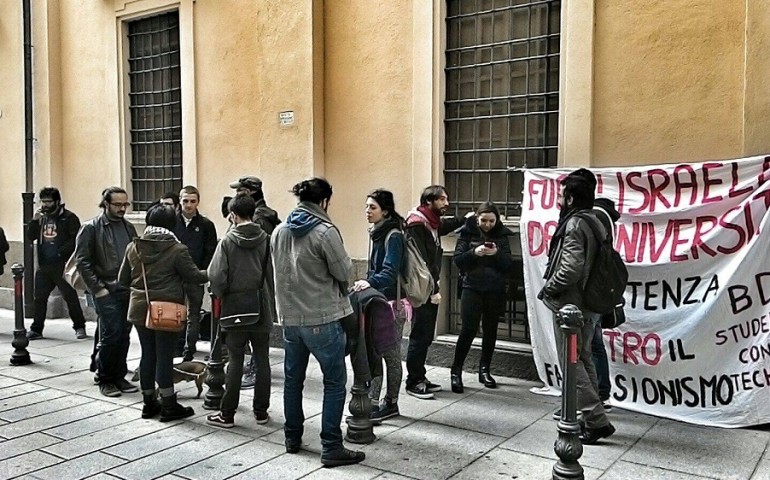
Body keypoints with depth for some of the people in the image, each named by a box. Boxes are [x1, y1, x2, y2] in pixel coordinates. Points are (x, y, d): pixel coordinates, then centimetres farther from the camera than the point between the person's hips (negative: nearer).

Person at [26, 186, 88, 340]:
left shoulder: (69, 218, -7)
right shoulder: (42, 217, 14)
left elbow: (75, 240, -13)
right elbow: (30, 236, 9)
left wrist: (61, 252, -18)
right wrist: (35, 220, -5)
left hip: (62, 266, -6)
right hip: (43, 266, 6)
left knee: (70, 297, -1)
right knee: (39, 298, 10)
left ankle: (79, 327, 10)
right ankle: (36, 329, 20)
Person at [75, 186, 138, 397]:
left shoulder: (129, 227, 13)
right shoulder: (91, 228, -4)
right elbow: (83, 261, -7)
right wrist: (97, 288, -11)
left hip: (128, 290, 5)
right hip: (106, 292, -5)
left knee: (124, 336, 9)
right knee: (111, 335, -5)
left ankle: (119, 376, 20)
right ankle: (105, 380, 10)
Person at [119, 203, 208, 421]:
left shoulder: (133, 247, 3)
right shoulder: (177, 249, -13)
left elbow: (123, 279, 9)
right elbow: (193, 276, -8)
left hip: (140, 309, 5)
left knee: (147, 354, 13)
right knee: (164, 356, 1)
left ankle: (149, 402, 22)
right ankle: (169, 406, 9)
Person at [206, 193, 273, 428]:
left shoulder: (227, 241, -9)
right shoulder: (266, 240, -4)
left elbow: (216, 276, -13)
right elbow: (273, 273, -8)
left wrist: (222, 296, 5)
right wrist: (266, 294, 8)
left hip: (235, 306, -1)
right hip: (261, 308, 2)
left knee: (236, 362, 6)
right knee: (262, 360, 10)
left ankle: (227, 414, 12)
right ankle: (261, 411, 17)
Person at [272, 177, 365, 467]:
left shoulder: (279, 231, 5)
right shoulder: (325, 231, -16)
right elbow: (345, 273, -11)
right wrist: (343, 261, 9)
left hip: (290, 317, 7)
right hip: (323, 318, -7)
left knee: (293, 379, 17)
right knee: (334, 383, 2)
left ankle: (293, 438, 29)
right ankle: (331, 448, 5)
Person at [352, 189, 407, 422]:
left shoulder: (393, 236, -15)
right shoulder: (378, 233, 12)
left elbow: (390, 271, -27)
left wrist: (371, 283, -41)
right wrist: (367, 283, 17)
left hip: (392, 302, -8)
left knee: (390, 354, -1)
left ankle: (390, 403, 8)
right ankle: (373, 403, 10)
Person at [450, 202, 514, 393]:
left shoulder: (501, 235, 5)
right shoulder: (468, 232, -1)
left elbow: (509, 264, 0)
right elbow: (457, 259, -7)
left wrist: (497, 253, -19)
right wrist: (474, 252, -23)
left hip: (495, 291, 3)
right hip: (472, 288, -3)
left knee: (490, 330, 10)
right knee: (469, 329, -9)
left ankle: (484, 370, 24)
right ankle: (456, 371, 2)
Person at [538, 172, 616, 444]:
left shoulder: (575, 225, -17)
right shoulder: (593, 221, 13)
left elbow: (570, 269, -26)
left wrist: (548, 289, -11)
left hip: (569, 305, -10)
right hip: (587, 303, 10)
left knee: (572, 363, -3)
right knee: (583, 360, 17)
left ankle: (596, 421, -2)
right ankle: (591, 416, 25)